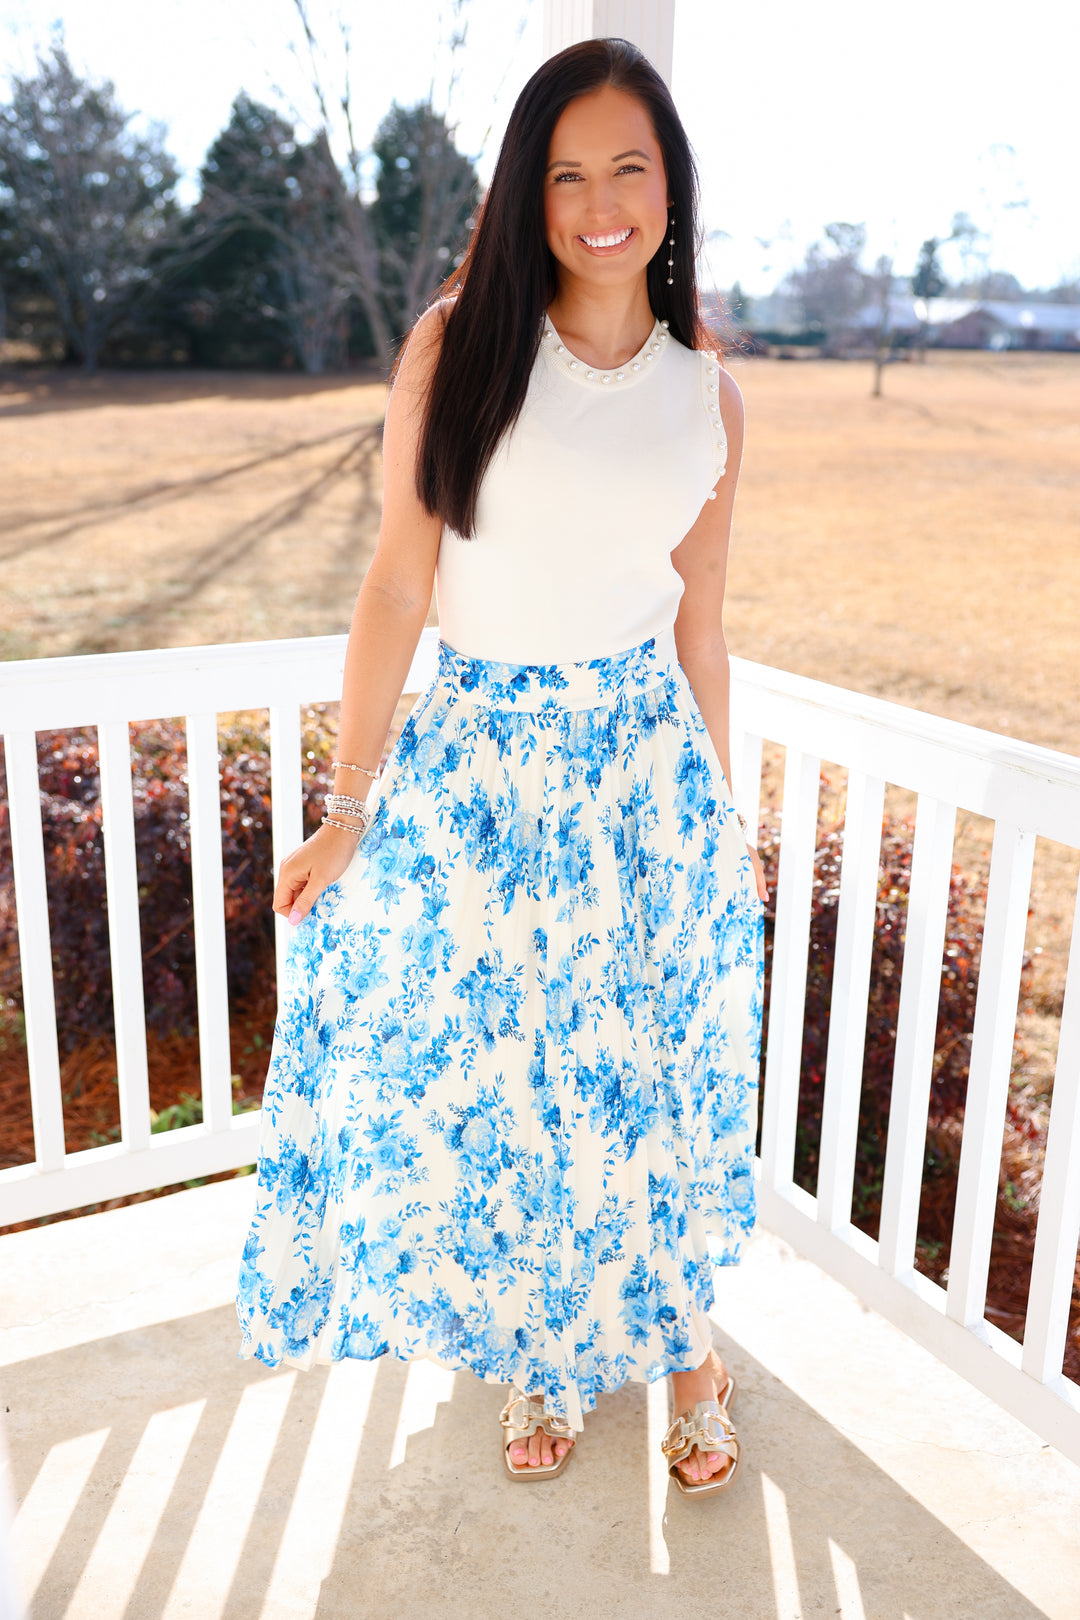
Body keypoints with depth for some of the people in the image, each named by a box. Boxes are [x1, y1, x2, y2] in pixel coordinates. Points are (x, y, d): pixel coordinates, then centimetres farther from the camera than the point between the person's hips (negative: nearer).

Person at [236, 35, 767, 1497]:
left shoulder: (708, 397, 3)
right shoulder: (458, 347, -5)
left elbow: (699, 623, 9)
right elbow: (399, 583, -5)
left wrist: (722, 821, 13)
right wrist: (347, 815, -6)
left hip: (644, 764, 2)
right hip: (481, 768, -1)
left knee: (652, 1075, 11)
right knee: (493, 1085, 11)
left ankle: (680, 1340, 40)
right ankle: (545, 1354, 39)